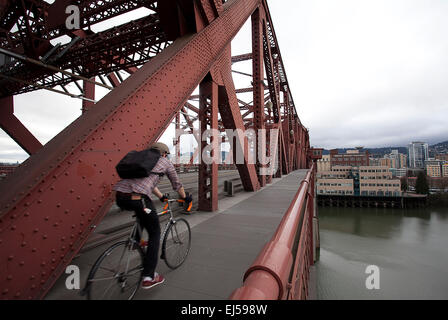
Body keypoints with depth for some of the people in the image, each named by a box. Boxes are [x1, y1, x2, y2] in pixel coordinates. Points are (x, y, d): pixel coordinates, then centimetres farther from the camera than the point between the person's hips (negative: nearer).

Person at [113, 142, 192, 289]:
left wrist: (161, 197, 54)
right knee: (154, 233, 11)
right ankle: (148, 277, 11)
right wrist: (185, 198, 43)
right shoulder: (165, 162, 15)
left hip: (119, 197, 7)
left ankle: (136, 240, 36)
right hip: (137, 198, -7)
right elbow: (177, 184, 25)